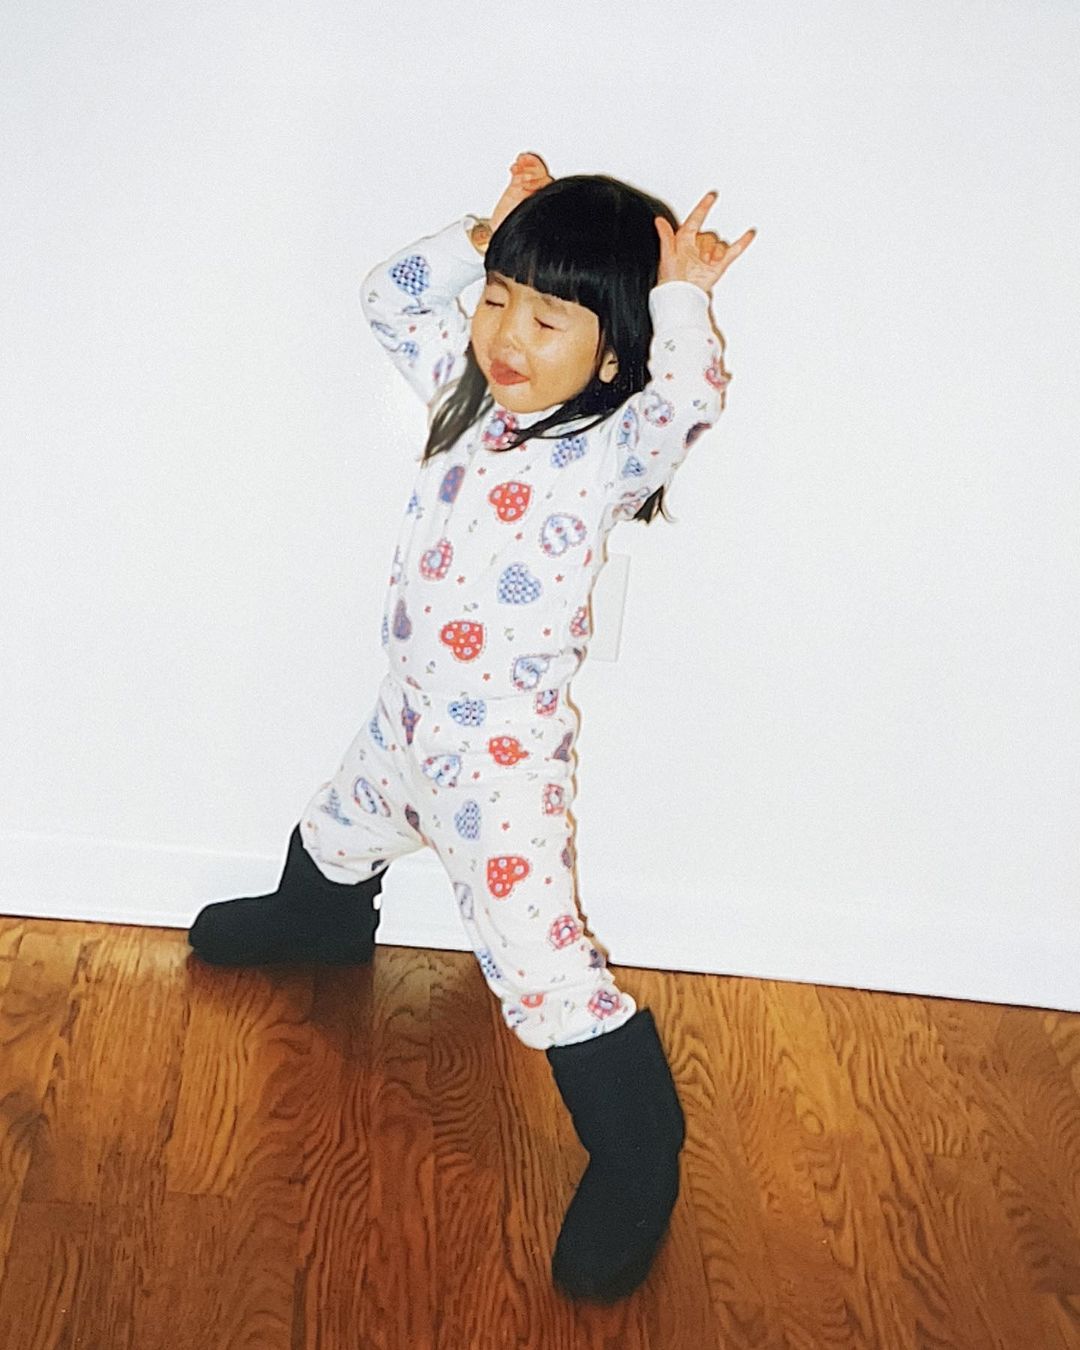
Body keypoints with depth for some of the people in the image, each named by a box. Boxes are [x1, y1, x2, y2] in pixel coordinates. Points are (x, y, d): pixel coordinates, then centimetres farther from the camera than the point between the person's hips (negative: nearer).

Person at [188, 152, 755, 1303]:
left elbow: (691, 395, -40)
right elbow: (389, 296, 12)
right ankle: (320, 919, 68)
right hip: (412, 717, 8)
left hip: (505, 749, -8)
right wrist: (484, 236, 2)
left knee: (538, 954, -12)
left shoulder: (608, 454, -20)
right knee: (339, 830, 35)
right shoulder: (471, 397, 2)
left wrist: (680, 294, -27)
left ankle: (638, 1155, 3)